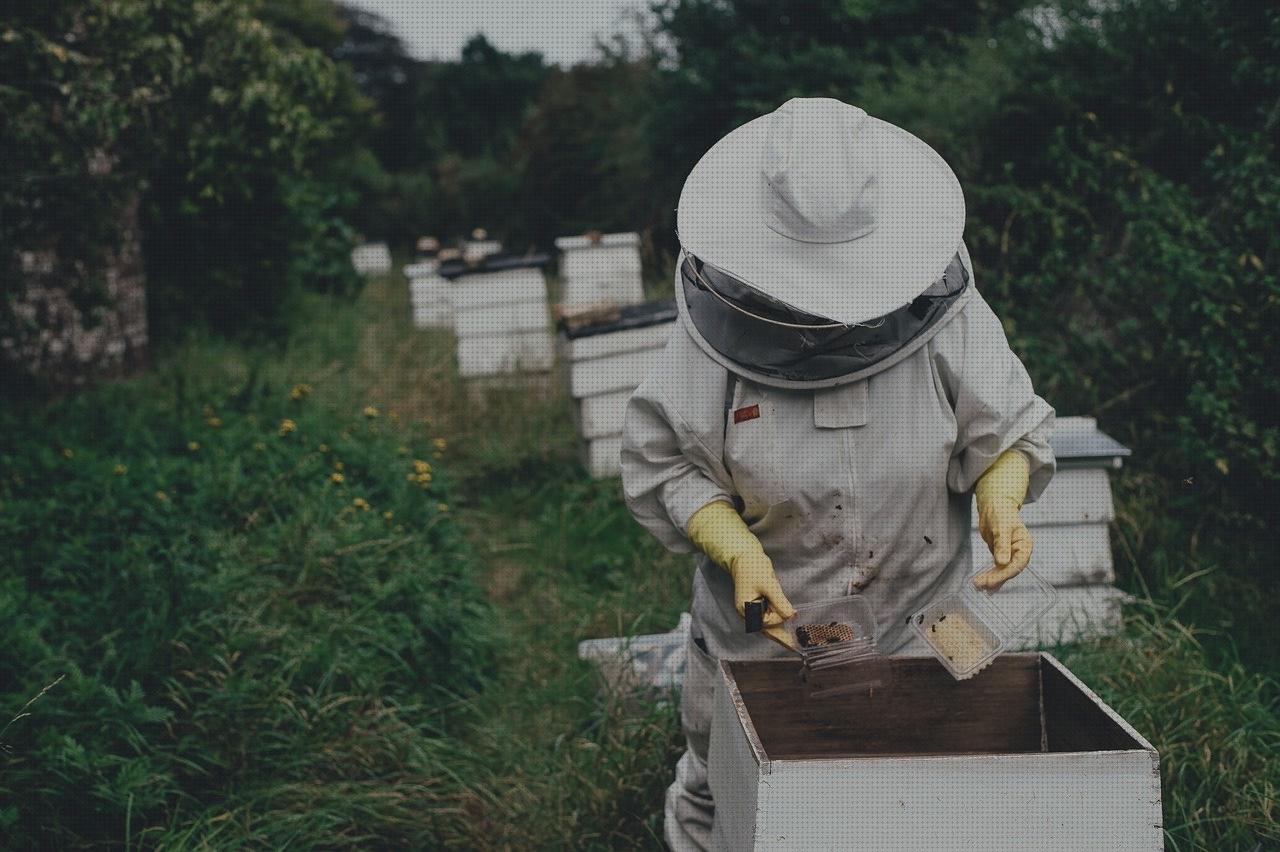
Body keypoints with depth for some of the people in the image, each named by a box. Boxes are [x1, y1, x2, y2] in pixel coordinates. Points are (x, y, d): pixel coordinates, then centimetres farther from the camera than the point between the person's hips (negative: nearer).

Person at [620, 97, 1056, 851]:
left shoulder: (945, 311, -13)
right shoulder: (722, 323, -15)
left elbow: (1012, 431, -2)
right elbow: (661, 462, -8)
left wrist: (1002, 497, -23)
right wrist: (737, 549, -23)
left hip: (917, 628, 1)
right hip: (761, 623, 0)